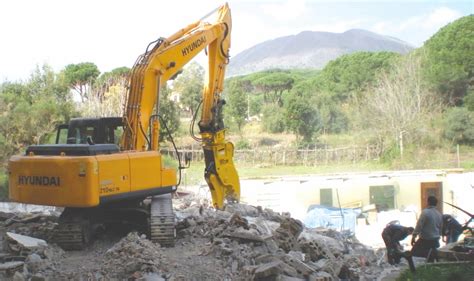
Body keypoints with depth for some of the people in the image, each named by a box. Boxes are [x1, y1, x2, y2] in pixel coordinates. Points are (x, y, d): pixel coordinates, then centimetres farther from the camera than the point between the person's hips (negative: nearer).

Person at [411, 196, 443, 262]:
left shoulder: (425, 212, -14)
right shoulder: (439, 214, 8)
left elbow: (419, 225, -17)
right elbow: (440, 228, 17)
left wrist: (413, 236, -13)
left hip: (425, 239, -7)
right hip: (435, 240, 7)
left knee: (414, 252, -1)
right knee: (431, 256, 16)